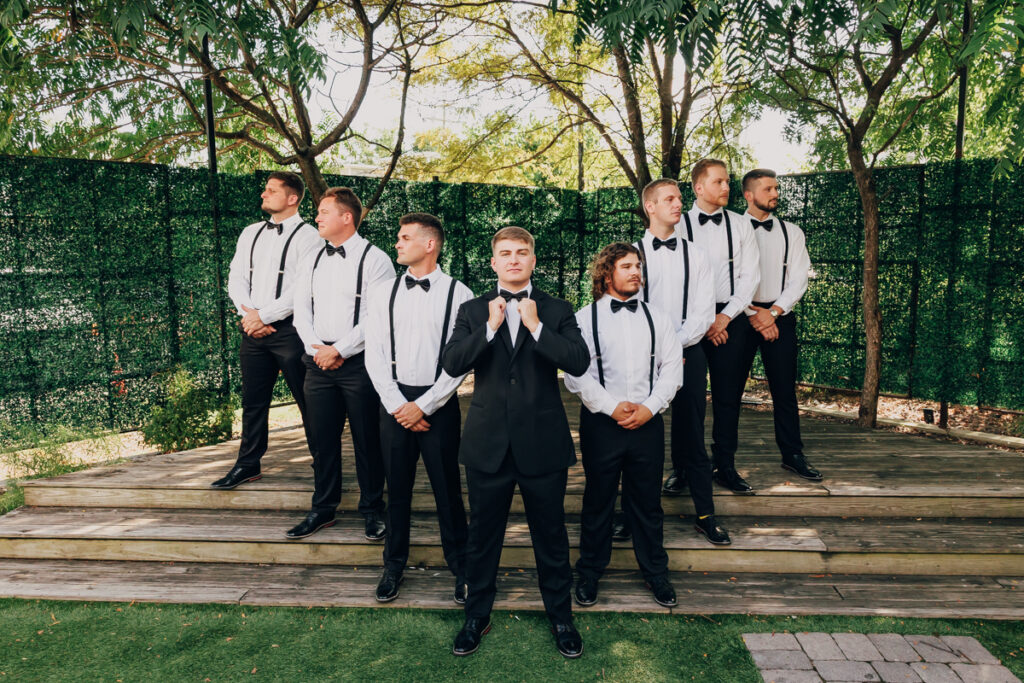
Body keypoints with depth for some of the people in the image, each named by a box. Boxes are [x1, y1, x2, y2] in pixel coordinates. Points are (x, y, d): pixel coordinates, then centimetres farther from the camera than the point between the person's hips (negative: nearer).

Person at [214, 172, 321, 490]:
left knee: (307, 401, 0)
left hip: (289, 329, -6)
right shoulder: (250, 233, 15)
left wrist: (263, 315, -13)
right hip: (254, 329, 6)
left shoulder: (307, 236, -6)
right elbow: (236, 278, 11)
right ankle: (248, 465, 26)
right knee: (253, 400, 14)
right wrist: (249, 315, -5)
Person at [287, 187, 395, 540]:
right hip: (319, 363, 6)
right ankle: (323, 508, 27)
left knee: (367, 440, 5)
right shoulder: (314, 258, 13)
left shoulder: (374, 259, -7)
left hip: (358, 363, -5)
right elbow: (301, 308, 11)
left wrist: (339, 350, -13)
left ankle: (372, 510, 21)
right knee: (323, 440, 12)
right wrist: (317, 349, -3)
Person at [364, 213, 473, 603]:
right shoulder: (385, 293, 6)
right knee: (397, 489, 13)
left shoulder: (457, 293, -4)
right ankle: (394, 566, 31)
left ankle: (461, 568, 24)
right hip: (394, 403, 3)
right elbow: (374, 355, 3)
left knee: (448, 490, 5)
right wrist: (397, 405, -6)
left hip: (438, 404, -3)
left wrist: (423, 406, -10)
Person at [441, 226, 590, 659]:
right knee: (482, 535, 14)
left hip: (542, 444, -1)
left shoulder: (557, 311, 2)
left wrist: (536, 327, -17)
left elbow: (579, 363, -12)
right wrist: (490, 327, -17)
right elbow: (451, 364, -9)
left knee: (550, 535, 12)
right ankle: (477, 616, 34)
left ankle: (561, 617, 32)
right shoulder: (473, 311, 5)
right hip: (488, 444, 1)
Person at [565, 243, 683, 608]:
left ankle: (655, 572, 31)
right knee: (598, 500, 10)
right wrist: (613, 407, -14)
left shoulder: (657, 318, 9)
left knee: (648, 502, 12)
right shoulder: (585, 318, -1)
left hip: (648, 423, 2)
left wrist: (649, 407, -9)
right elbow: (576, 374, -8)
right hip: (601, 423, -2)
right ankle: (589, 572, 28)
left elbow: (672, 368, 4)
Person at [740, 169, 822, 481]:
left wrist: (773, 312, -9)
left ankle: (792, 455, 17)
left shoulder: (791, 232, 9)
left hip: (779, 316, 2)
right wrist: (752, 315, -10)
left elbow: (798, 279, 4)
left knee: (785, 390, 6)